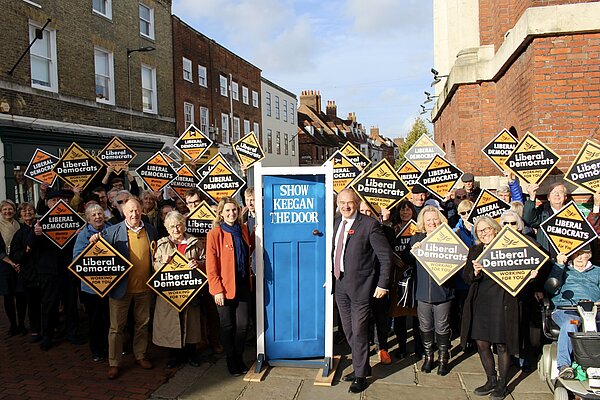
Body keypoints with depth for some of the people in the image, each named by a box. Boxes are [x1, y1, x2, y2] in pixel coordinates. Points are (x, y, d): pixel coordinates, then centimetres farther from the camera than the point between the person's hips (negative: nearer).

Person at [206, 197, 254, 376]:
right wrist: (217, 290, -13)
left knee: (243, 325, 6)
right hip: (225, 287, -4)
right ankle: (231, 361, 27)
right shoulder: (215, 233, -8)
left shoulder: (243, 229, 7)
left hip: (243, 285, 4)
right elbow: (211, 266, -9)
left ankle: (239, 358, 27)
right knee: (228, 326, 9)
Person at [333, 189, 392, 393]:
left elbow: (386, 256, -11)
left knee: (359, 331, 3)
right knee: (348, 331, 16)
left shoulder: (369, 224, -13)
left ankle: (360, 375, 21)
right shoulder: (336, 223, 7)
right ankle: (362, 366, 35)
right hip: (340, 285, 6)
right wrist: (331, 276, 13)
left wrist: (382, 284, -12)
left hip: (360, 286, -6)